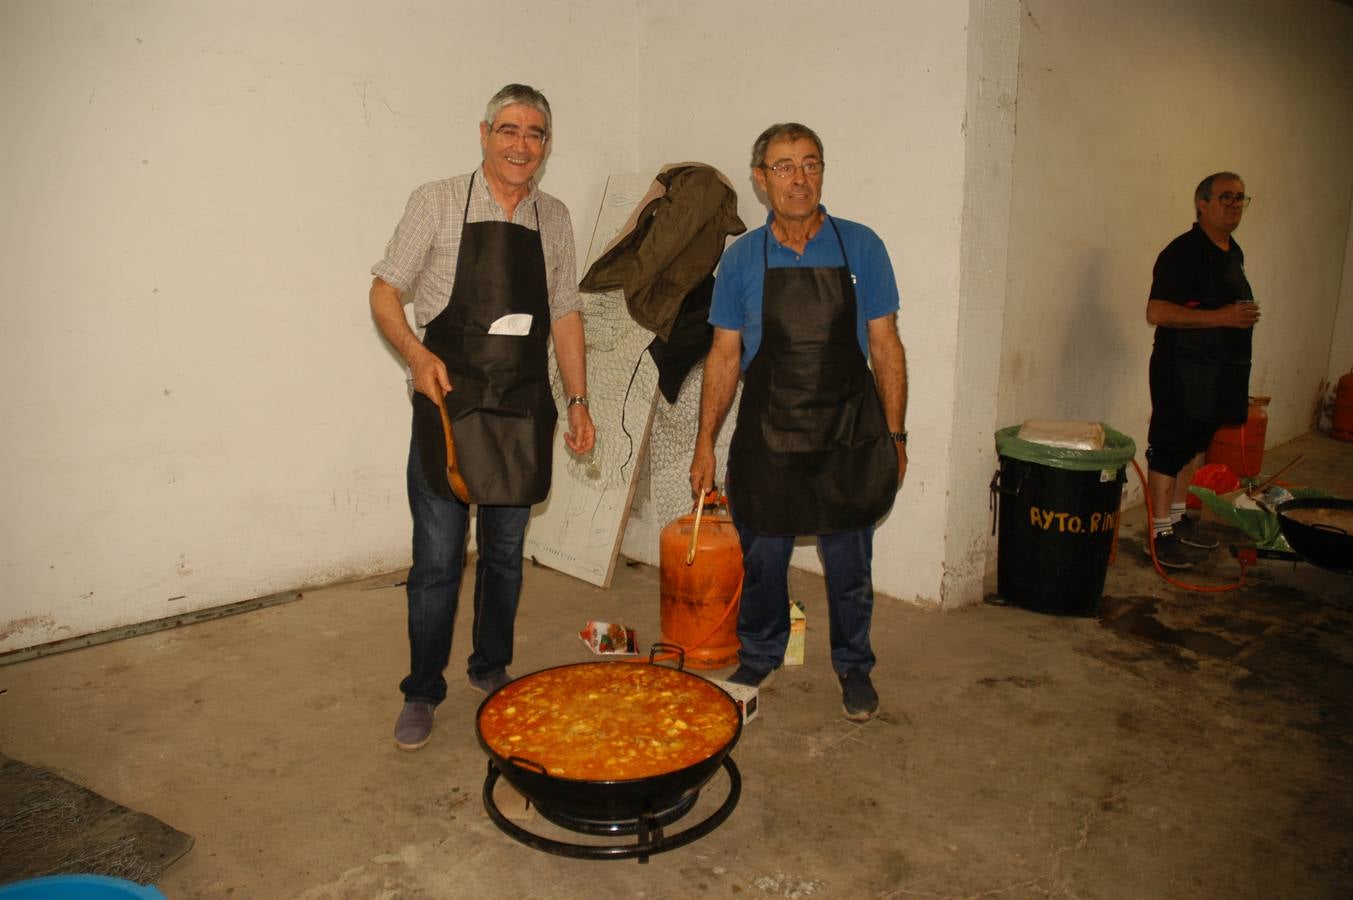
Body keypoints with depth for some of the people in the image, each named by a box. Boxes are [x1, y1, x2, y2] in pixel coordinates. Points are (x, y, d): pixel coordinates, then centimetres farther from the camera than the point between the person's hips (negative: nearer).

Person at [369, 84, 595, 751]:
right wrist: (417, 355, -19)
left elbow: (565, 316, 13)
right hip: (449, 406, -3)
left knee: (506, 555, 14)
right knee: (437, 559, 2)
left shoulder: (554, 219, 9)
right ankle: (422, 692, 18)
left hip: (524, 413, 4)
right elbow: (385, 293, -1)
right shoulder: (437, 203, -2)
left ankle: (492, 669, 32)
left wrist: (579, 401, 9)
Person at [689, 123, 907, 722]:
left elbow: (885, 348, 0)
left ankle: (853, 667, 34)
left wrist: (896, 436, -2)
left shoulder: (861, 248, -2)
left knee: (850, 566, 11)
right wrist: (705, 442, 1)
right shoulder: (741, 259, 0)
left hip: (848, 437, 0)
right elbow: (724, 356, 3)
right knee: (760, 560, 13)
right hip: (766, 440, 1)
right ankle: (759, 657, 37)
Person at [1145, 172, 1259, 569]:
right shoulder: (1183, 251, -13)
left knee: (1193, 447, 16)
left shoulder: (1234, 252, 15)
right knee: (1169, 449, -4)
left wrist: (1245, 316, 12)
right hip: (1183, 370, -9)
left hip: (1221, 370, 9)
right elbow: (1156, 313, -22)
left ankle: (1178, 517, 28)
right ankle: (1160, 532, 2)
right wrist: (1220, 317, -23)